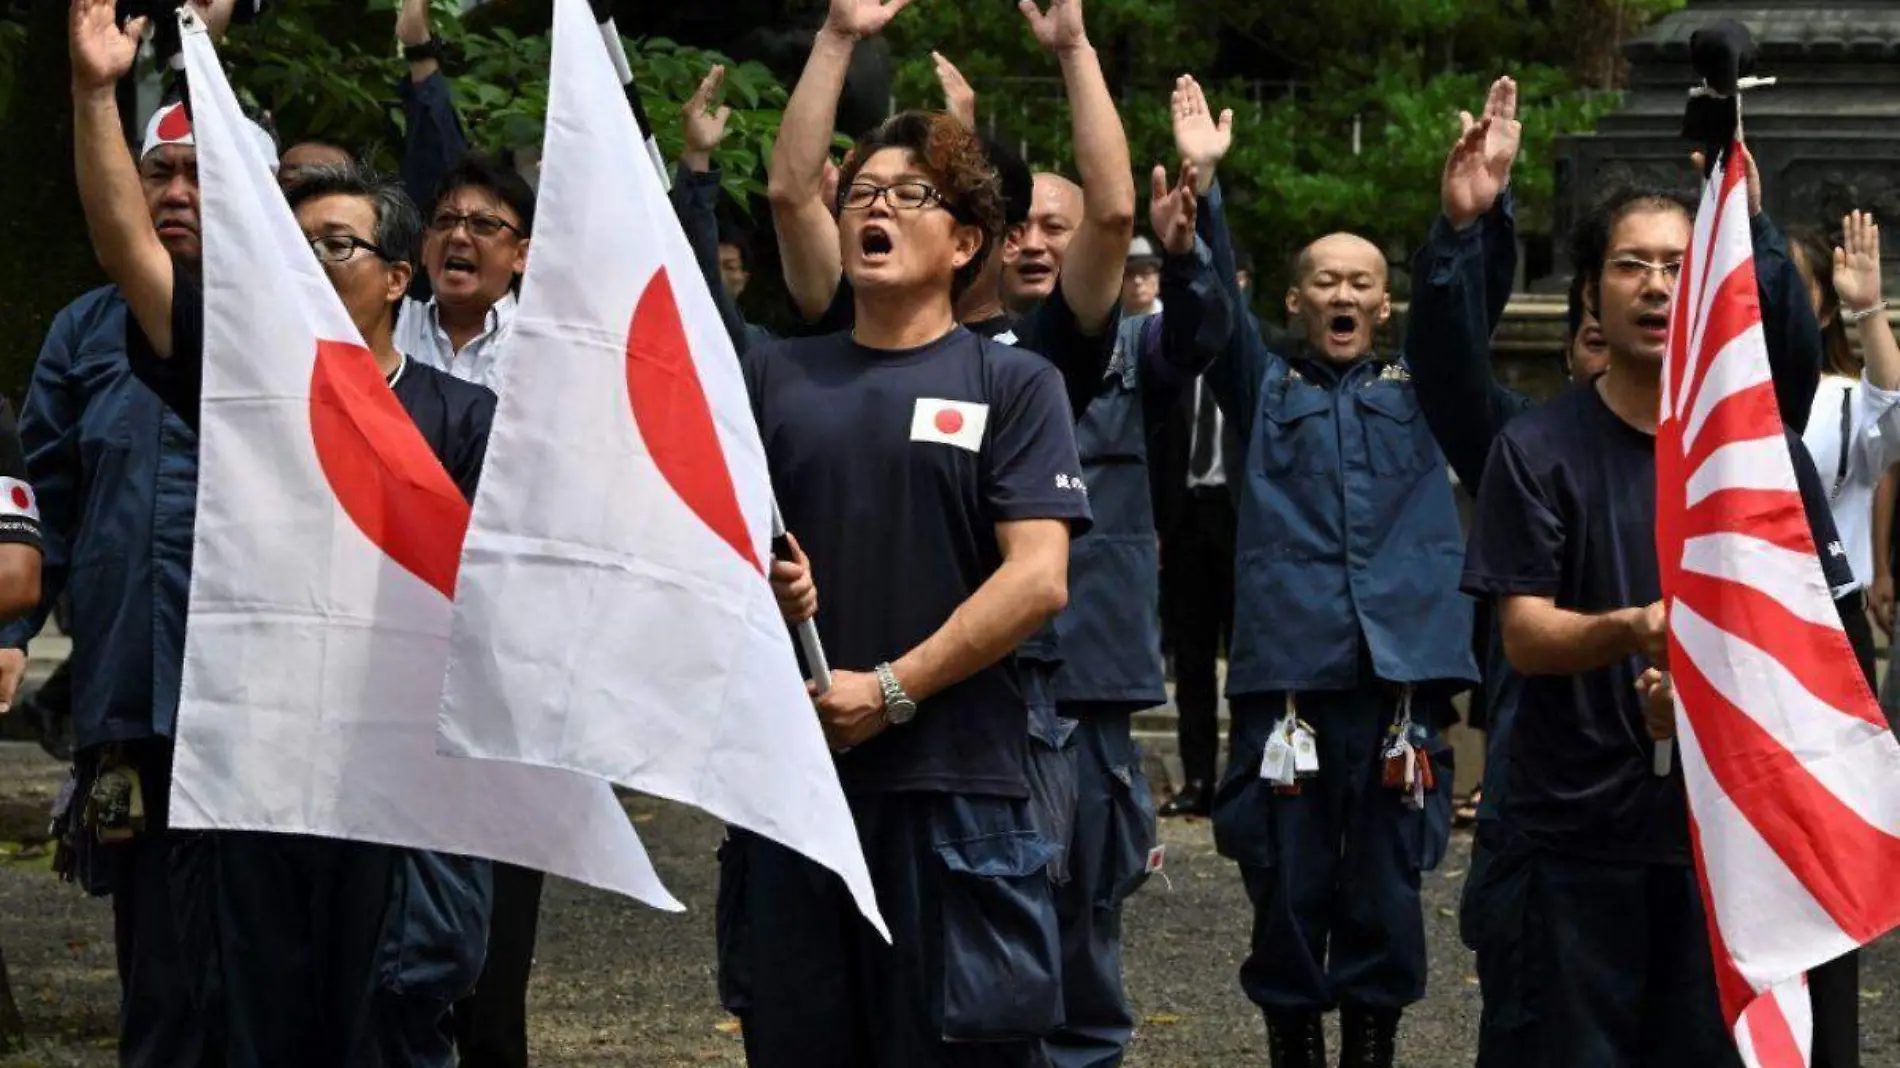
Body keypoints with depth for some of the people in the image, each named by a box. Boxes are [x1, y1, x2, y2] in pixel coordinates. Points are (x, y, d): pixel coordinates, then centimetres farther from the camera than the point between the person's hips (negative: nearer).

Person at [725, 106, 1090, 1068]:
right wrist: (757, 584, -10)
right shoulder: (775, 376, 13)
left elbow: (1038, 579, -6)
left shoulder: (1013, 385, 3)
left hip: (954, 781, -3)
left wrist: (889, 691, -12)